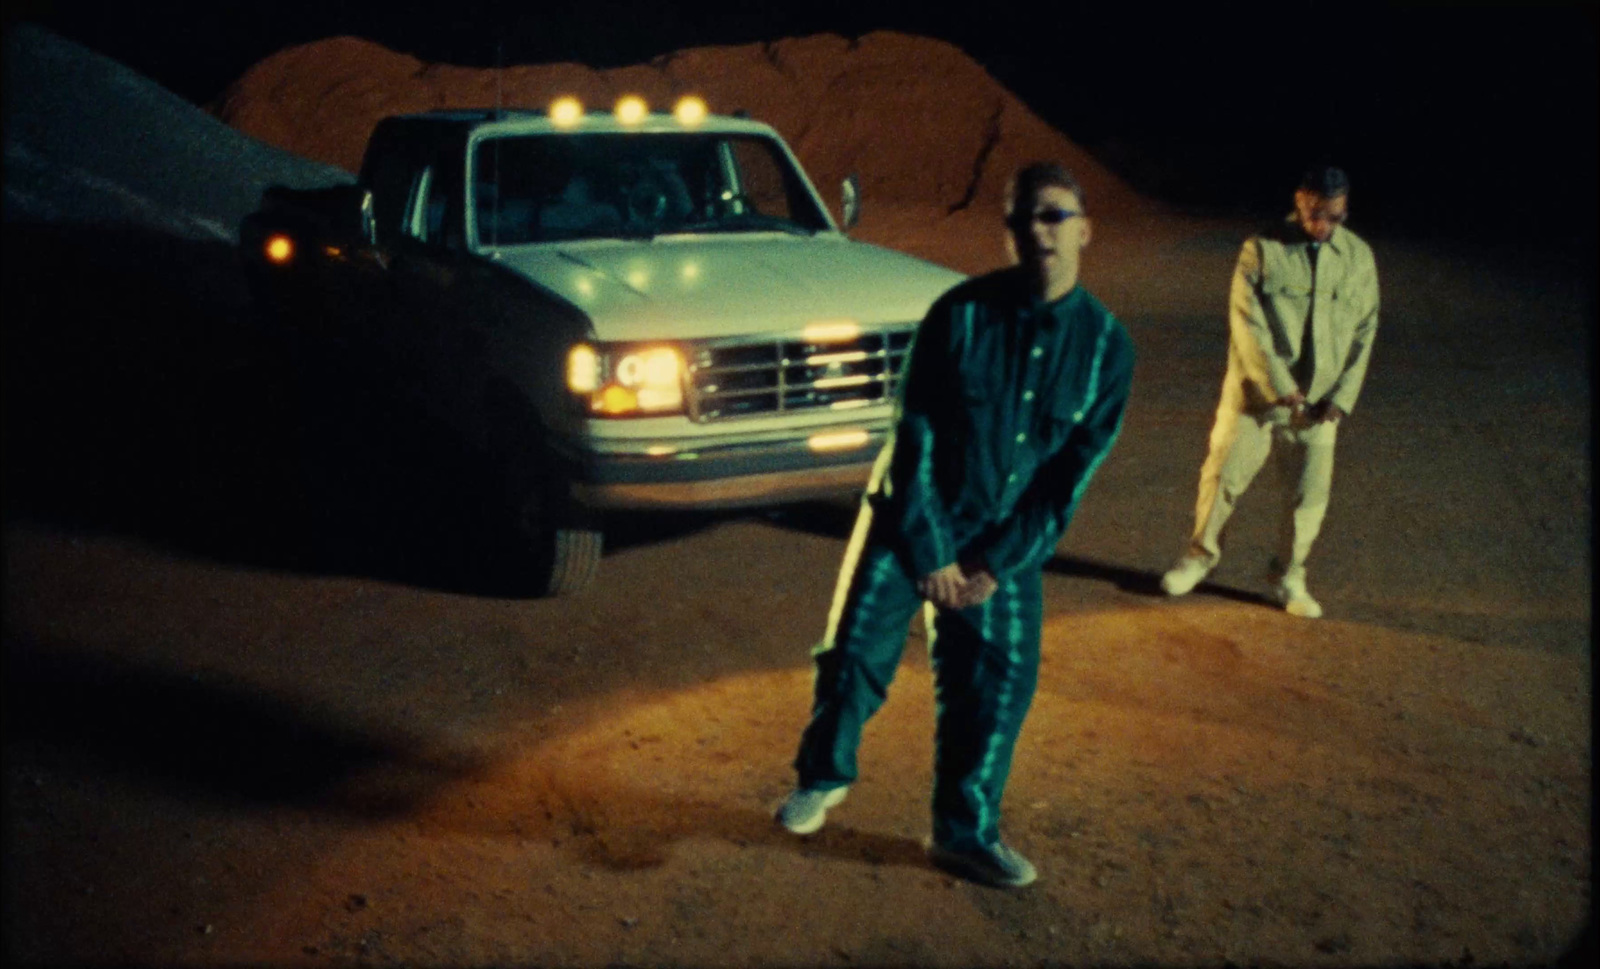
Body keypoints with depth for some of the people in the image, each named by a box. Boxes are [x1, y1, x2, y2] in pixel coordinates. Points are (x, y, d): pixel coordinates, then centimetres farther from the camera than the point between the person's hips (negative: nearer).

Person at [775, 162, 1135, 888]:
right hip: (912, 515, -2)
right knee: (855, 651, -8)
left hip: (1008, 535, 3)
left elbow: (1074, 472, -6)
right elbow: (915, 439, -13)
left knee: (1000, 678, 4)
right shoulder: (961, 314, -16)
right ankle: (823, 775, 20)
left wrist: (999, 563, -10)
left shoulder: (1106, 345, -8)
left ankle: (965, 832, 23)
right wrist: (930, 554, -14)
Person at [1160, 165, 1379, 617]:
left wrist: (1341, 398, -4)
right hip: (1255, 394, -3)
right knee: (1223, 477, 4)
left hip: (1318, 404, 3)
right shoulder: (1263, 250, -9)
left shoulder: (1359, 257, 2)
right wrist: (1280, 388, -17)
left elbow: (1364, 333, 5)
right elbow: (1247, 326, -13)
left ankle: (1288, 575, 24)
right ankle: (1201, 555, 26)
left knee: (1312, 493, 5)